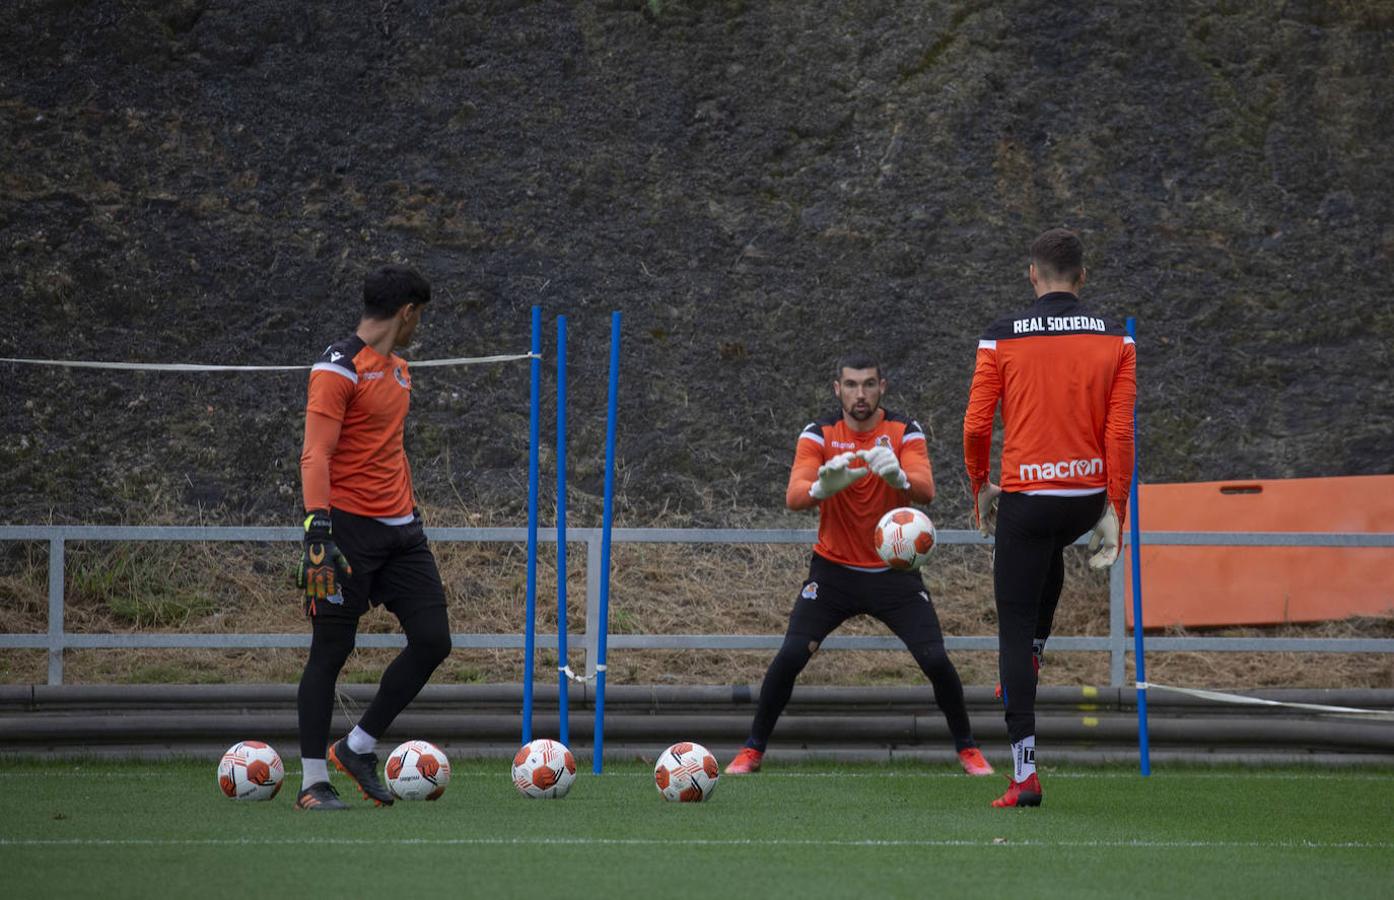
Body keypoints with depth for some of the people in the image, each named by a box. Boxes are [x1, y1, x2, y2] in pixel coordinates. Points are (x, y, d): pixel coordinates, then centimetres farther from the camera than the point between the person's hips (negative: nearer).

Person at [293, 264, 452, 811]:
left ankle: (359, 748, 13)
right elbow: (316, 455, -16)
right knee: (331, 651, -3)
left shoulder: (398, 370, 18)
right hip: (349, 526, -8)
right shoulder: (339, 369, -10)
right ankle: (314, 782, 3)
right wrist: (319, 529, -24)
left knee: (432, 640, 0)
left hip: (398, 529, 8)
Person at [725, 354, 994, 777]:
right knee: (791, 655, -16)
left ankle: (967, 749, 10)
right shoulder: (819, 435, -6)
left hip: (894, 571, 0)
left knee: (936, 659, -12)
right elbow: (794, 496, -20)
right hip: (833, 569, 0)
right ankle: (752, 750, 1)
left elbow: (925, 491, -22)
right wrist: (823, 486, -44)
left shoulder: (905, 432, -6)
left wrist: (898, 476, -45)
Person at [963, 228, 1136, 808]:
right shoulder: (1114, 339, 1)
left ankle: (1025, 771, -6)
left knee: (1014, 628, 1)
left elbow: (975, 427, -2)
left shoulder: (1003, 337, -4)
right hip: (1089, 494, 3)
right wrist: (1114, 511, 3)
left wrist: (981, 489, 15)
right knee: (1050, 554, 40)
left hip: (1026, 494, -3)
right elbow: (1120, 432, -3)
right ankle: (1034, 656, 40)